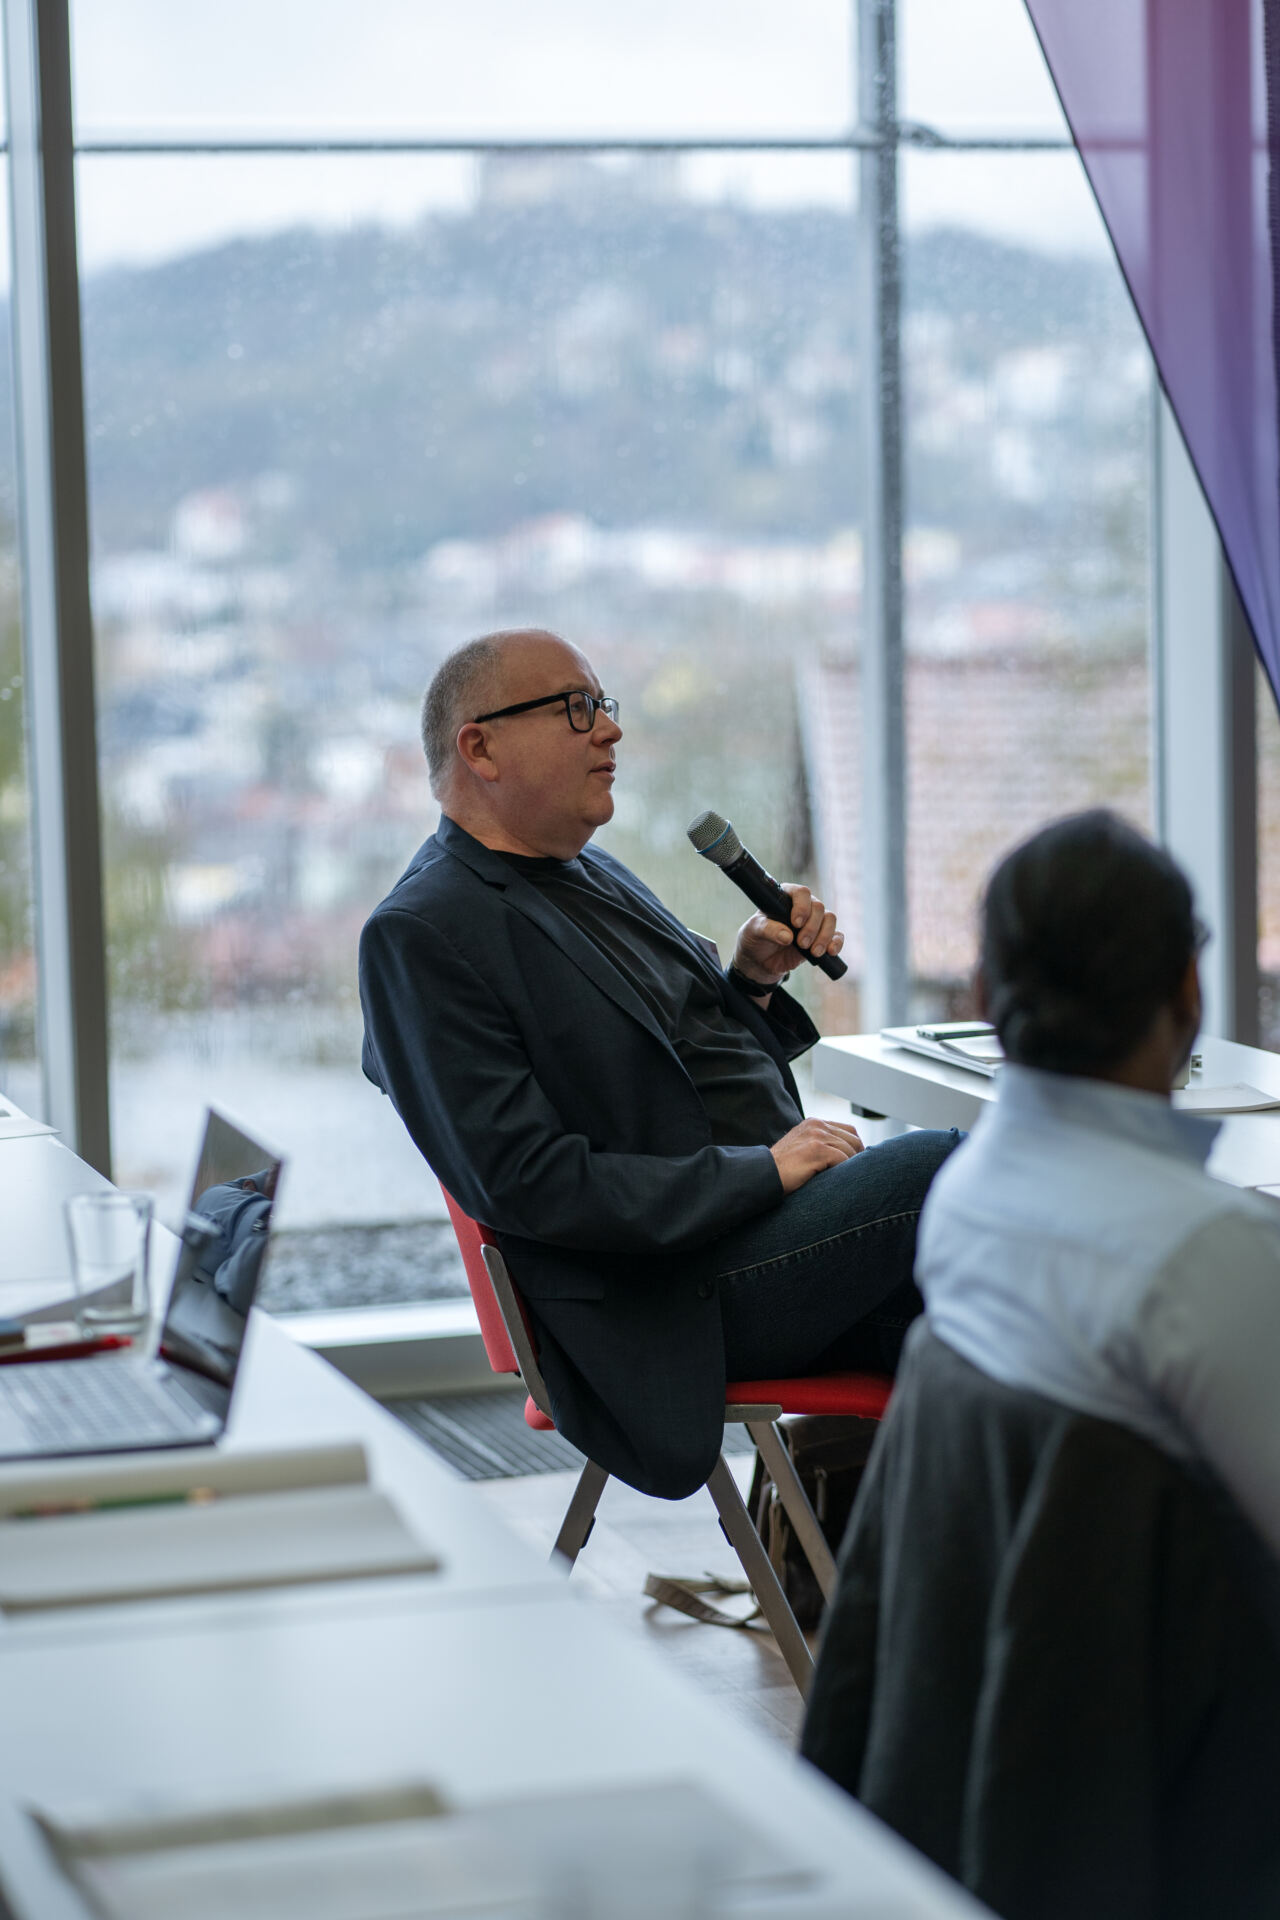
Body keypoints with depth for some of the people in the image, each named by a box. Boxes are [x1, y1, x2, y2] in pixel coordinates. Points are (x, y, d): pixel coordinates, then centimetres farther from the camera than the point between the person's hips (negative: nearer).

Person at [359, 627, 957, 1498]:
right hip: (679, 1301, -9)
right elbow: (528, 1185, -19)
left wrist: (755, 979, 5)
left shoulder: (590, 874, 18)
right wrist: (763, 1170, -18)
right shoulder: (421, 936, -11)